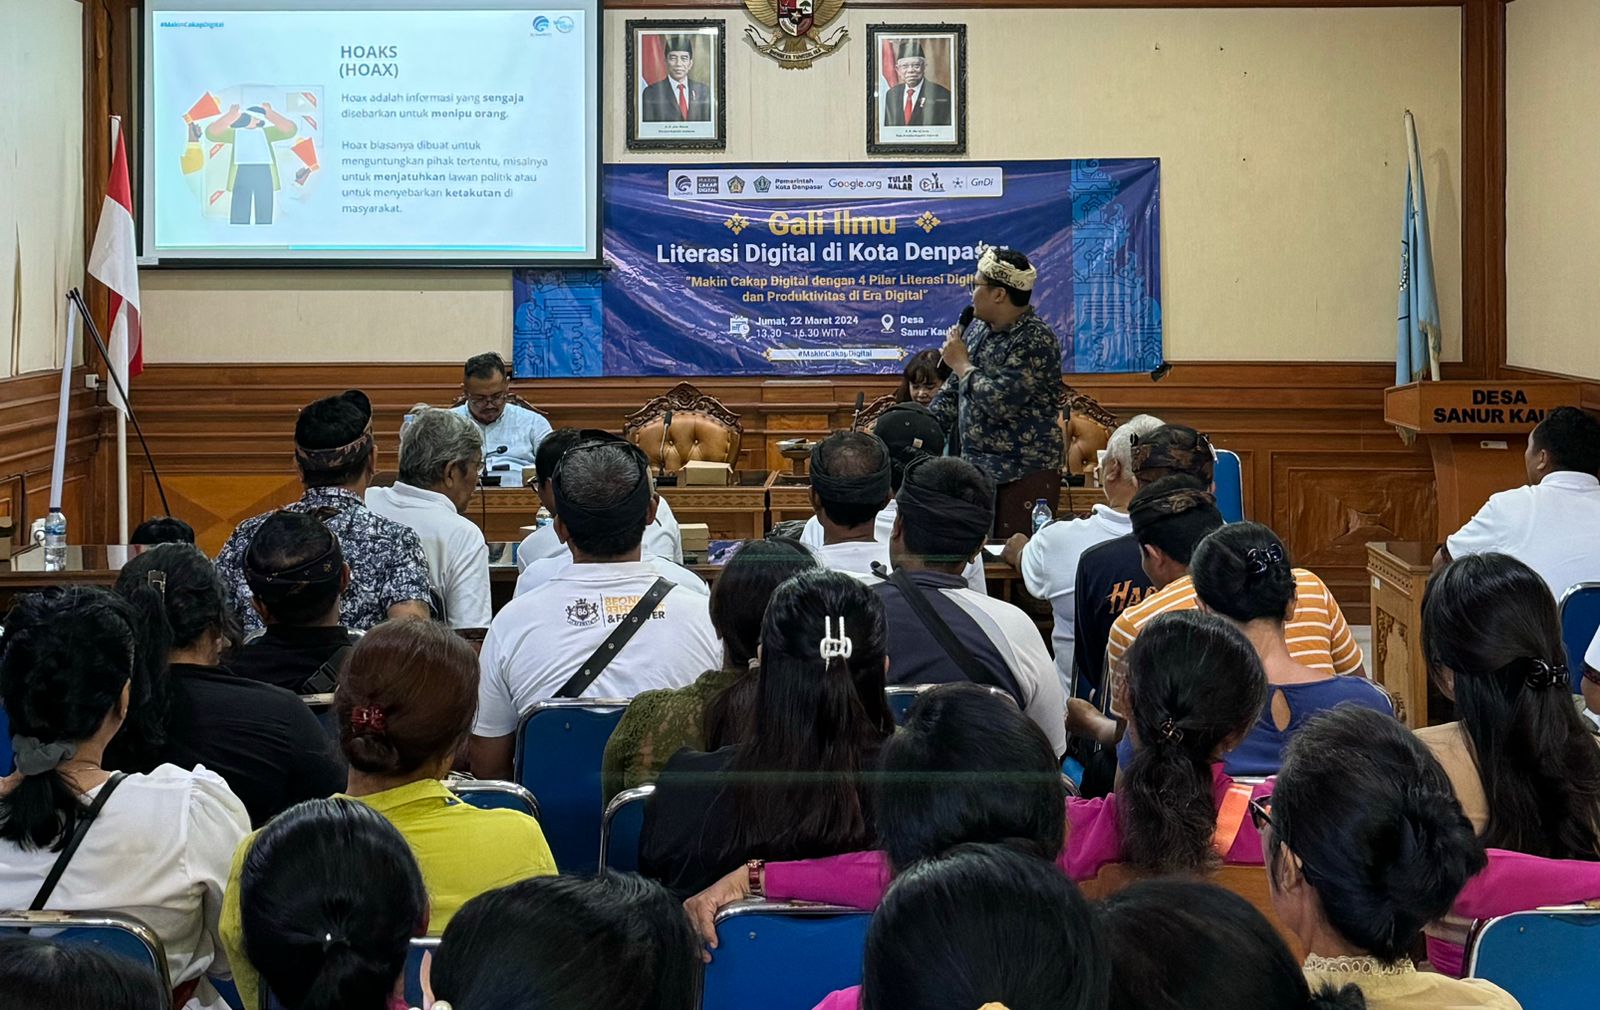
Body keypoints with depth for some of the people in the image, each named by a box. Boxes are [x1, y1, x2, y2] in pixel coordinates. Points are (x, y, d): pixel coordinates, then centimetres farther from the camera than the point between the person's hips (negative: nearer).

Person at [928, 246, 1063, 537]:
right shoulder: (978, 330, 12)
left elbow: (999, 401, -24)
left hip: (1024, 473, -8)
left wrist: (961, 363, -10)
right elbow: (951, 394, 18)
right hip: (974, 467, 8)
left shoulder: (1036, 339, -13)